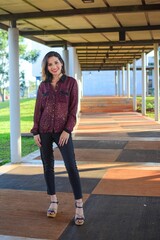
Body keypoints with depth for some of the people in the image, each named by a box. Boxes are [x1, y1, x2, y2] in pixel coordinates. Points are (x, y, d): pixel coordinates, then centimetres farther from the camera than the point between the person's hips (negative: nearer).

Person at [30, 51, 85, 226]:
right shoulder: (43, 85, 7)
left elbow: (73, 109, -4)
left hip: (62, 130, -3)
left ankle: (79, 206, -4)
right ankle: (53, 201, 22)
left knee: (71, 167, -9)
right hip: (44, 130, 3)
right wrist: (35, 131, 1)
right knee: (48, 166, 8)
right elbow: (38, 110, 8)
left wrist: (67, 130, -12)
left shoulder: (71, 82, 0)